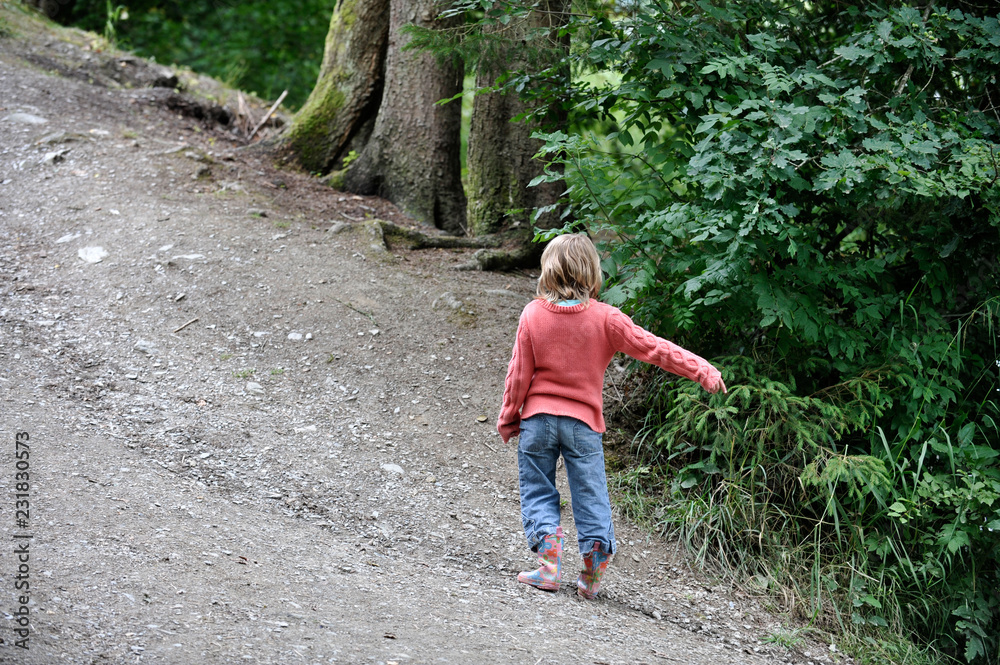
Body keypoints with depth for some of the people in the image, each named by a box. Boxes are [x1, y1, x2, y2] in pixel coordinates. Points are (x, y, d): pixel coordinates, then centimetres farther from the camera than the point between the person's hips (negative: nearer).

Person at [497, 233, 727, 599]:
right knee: (591, 497, 7)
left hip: (538, 418, 0)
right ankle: (592, 575, 2)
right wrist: (702, 370, -5)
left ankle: (549, 564, -3)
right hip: (583, 423, 0)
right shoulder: (605, 318, -7)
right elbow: (652, 347, -9)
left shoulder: (533, 314, -6)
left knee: (538, 492, 10)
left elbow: (519, 373, -3)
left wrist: (508, 419, 8)